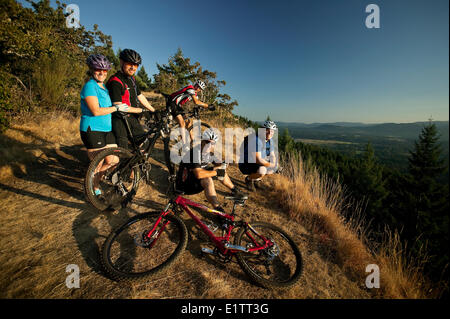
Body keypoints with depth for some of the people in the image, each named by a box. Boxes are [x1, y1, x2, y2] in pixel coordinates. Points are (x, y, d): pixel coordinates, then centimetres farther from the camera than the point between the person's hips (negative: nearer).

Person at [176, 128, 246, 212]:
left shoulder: (209, 153, -3)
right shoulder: (194, 153, -28)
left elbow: (220, 165, 3)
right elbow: (199, 174, -38)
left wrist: (219, 167, -21)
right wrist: (217, 172, -29)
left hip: (194, 178, 9)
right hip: (184, 184, -8)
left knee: (220, 169, 5)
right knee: (208, 180, -35)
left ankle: (234, 190, 20)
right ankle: (218, 210, -32)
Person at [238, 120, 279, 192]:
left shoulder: (269, 140, 1)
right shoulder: (256, 140, -27)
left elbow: (272, 155, 7)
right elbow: (258, 160, -33)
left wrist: (273, 166, -13)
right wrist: (271, 165, -21)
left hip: (256, 164, 9)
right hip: (245, 165, -9)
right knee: (262, 170, -33)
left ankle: (256, 179, 18)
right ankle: (249, 179, -2)